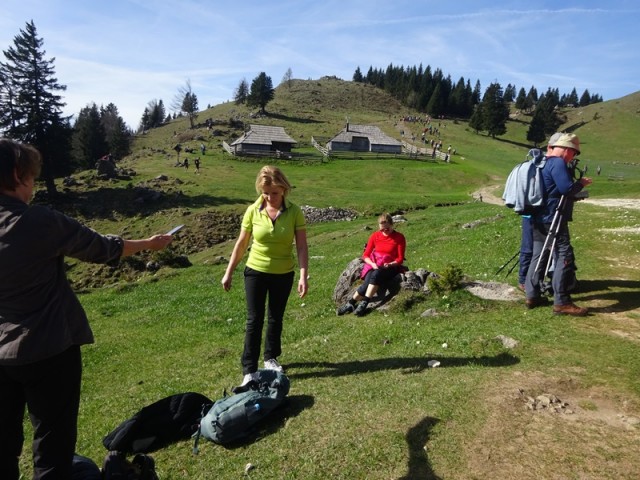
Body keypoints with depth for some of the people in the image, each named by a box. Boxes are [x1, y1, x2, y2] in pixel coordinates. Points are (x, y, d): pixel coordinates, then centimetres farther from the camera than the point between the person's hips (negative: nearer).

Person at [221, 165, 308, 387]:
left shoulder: (294, 212, -13)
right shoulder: (253, 211, -10)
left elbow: (302, 246, -12)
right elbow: (241, 244, -1)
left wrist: (303, 276, -21)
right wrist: (229, 272, 2)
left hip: (283, 274, 1)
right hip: (255, 272, 0)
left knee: (275, 319, 15)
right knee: (254, 320, 1)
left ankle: (271, 358, 35)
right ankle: (249, 370, 10)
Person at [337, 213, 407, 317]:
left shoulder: (399, 237, -1)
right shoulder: (375, 236, 5)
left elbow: (400, 259, -2)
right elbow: (366, 255, 4)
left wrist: (390, 264, -20)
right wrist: (372, 263, -16)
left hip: (390, 267, -2)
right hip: (374, 266, 2)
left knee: (376, 274, -37)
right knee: (367, 282, -30)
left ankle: (364, 304, -38)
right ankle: (350, 304, -21)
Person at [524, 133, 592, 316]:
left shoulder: (545, 163, 18)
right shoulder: (558, 163, -12)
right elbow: (566, 188, -21)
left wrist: (576, 185, 19)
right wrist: (581, 183, -3)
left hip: (539, 218, 10)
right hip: (553, 219, -10)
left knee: (538, 256, 12)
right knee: (564, 257, -7)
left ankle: (532, 296, 15)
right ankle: (561, 302, -7)